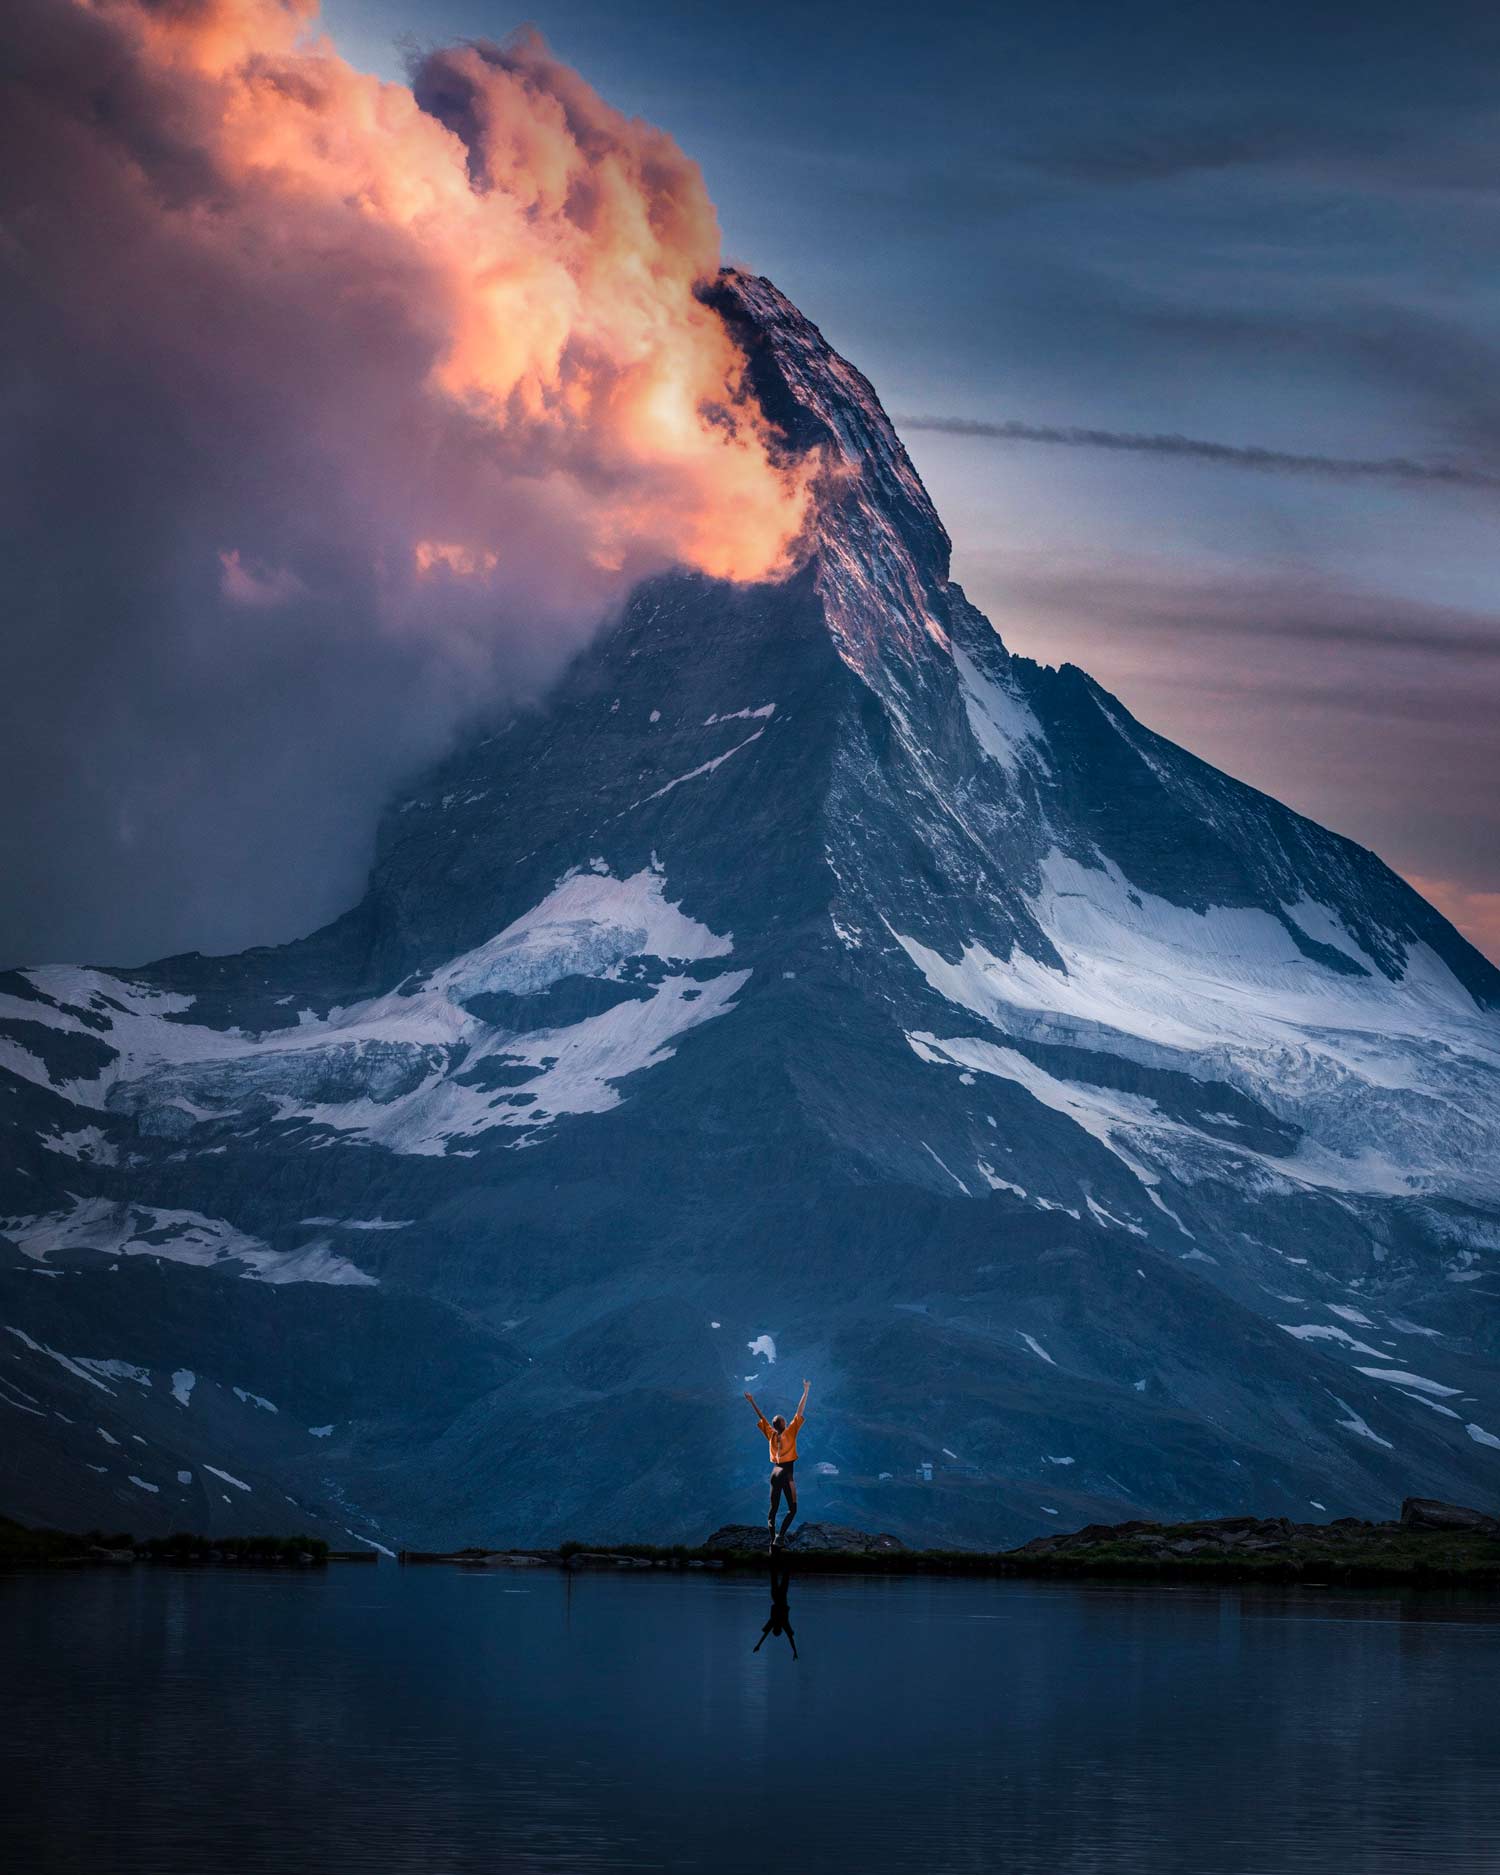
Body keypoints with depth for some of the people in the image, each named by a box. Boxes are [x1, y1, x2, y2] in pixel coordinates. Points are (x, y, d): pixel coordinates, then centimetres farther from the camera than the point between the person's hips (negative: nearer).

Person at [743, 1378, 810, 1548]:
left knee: (773, 1508, 9)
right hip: (787, 1473, -5)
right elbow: (800, 1413, -8)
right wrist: (806, 1392, -5)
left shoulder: (771, 1435, 2)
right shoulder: (790, 1433, -8)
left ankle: (772, 1539, 1)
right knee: (792, 1509, -1)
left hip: (775, 1473, 5)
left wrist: (752, 1402, 24)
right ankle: (780, 1536, -20)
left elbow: (760, 1417, 13)